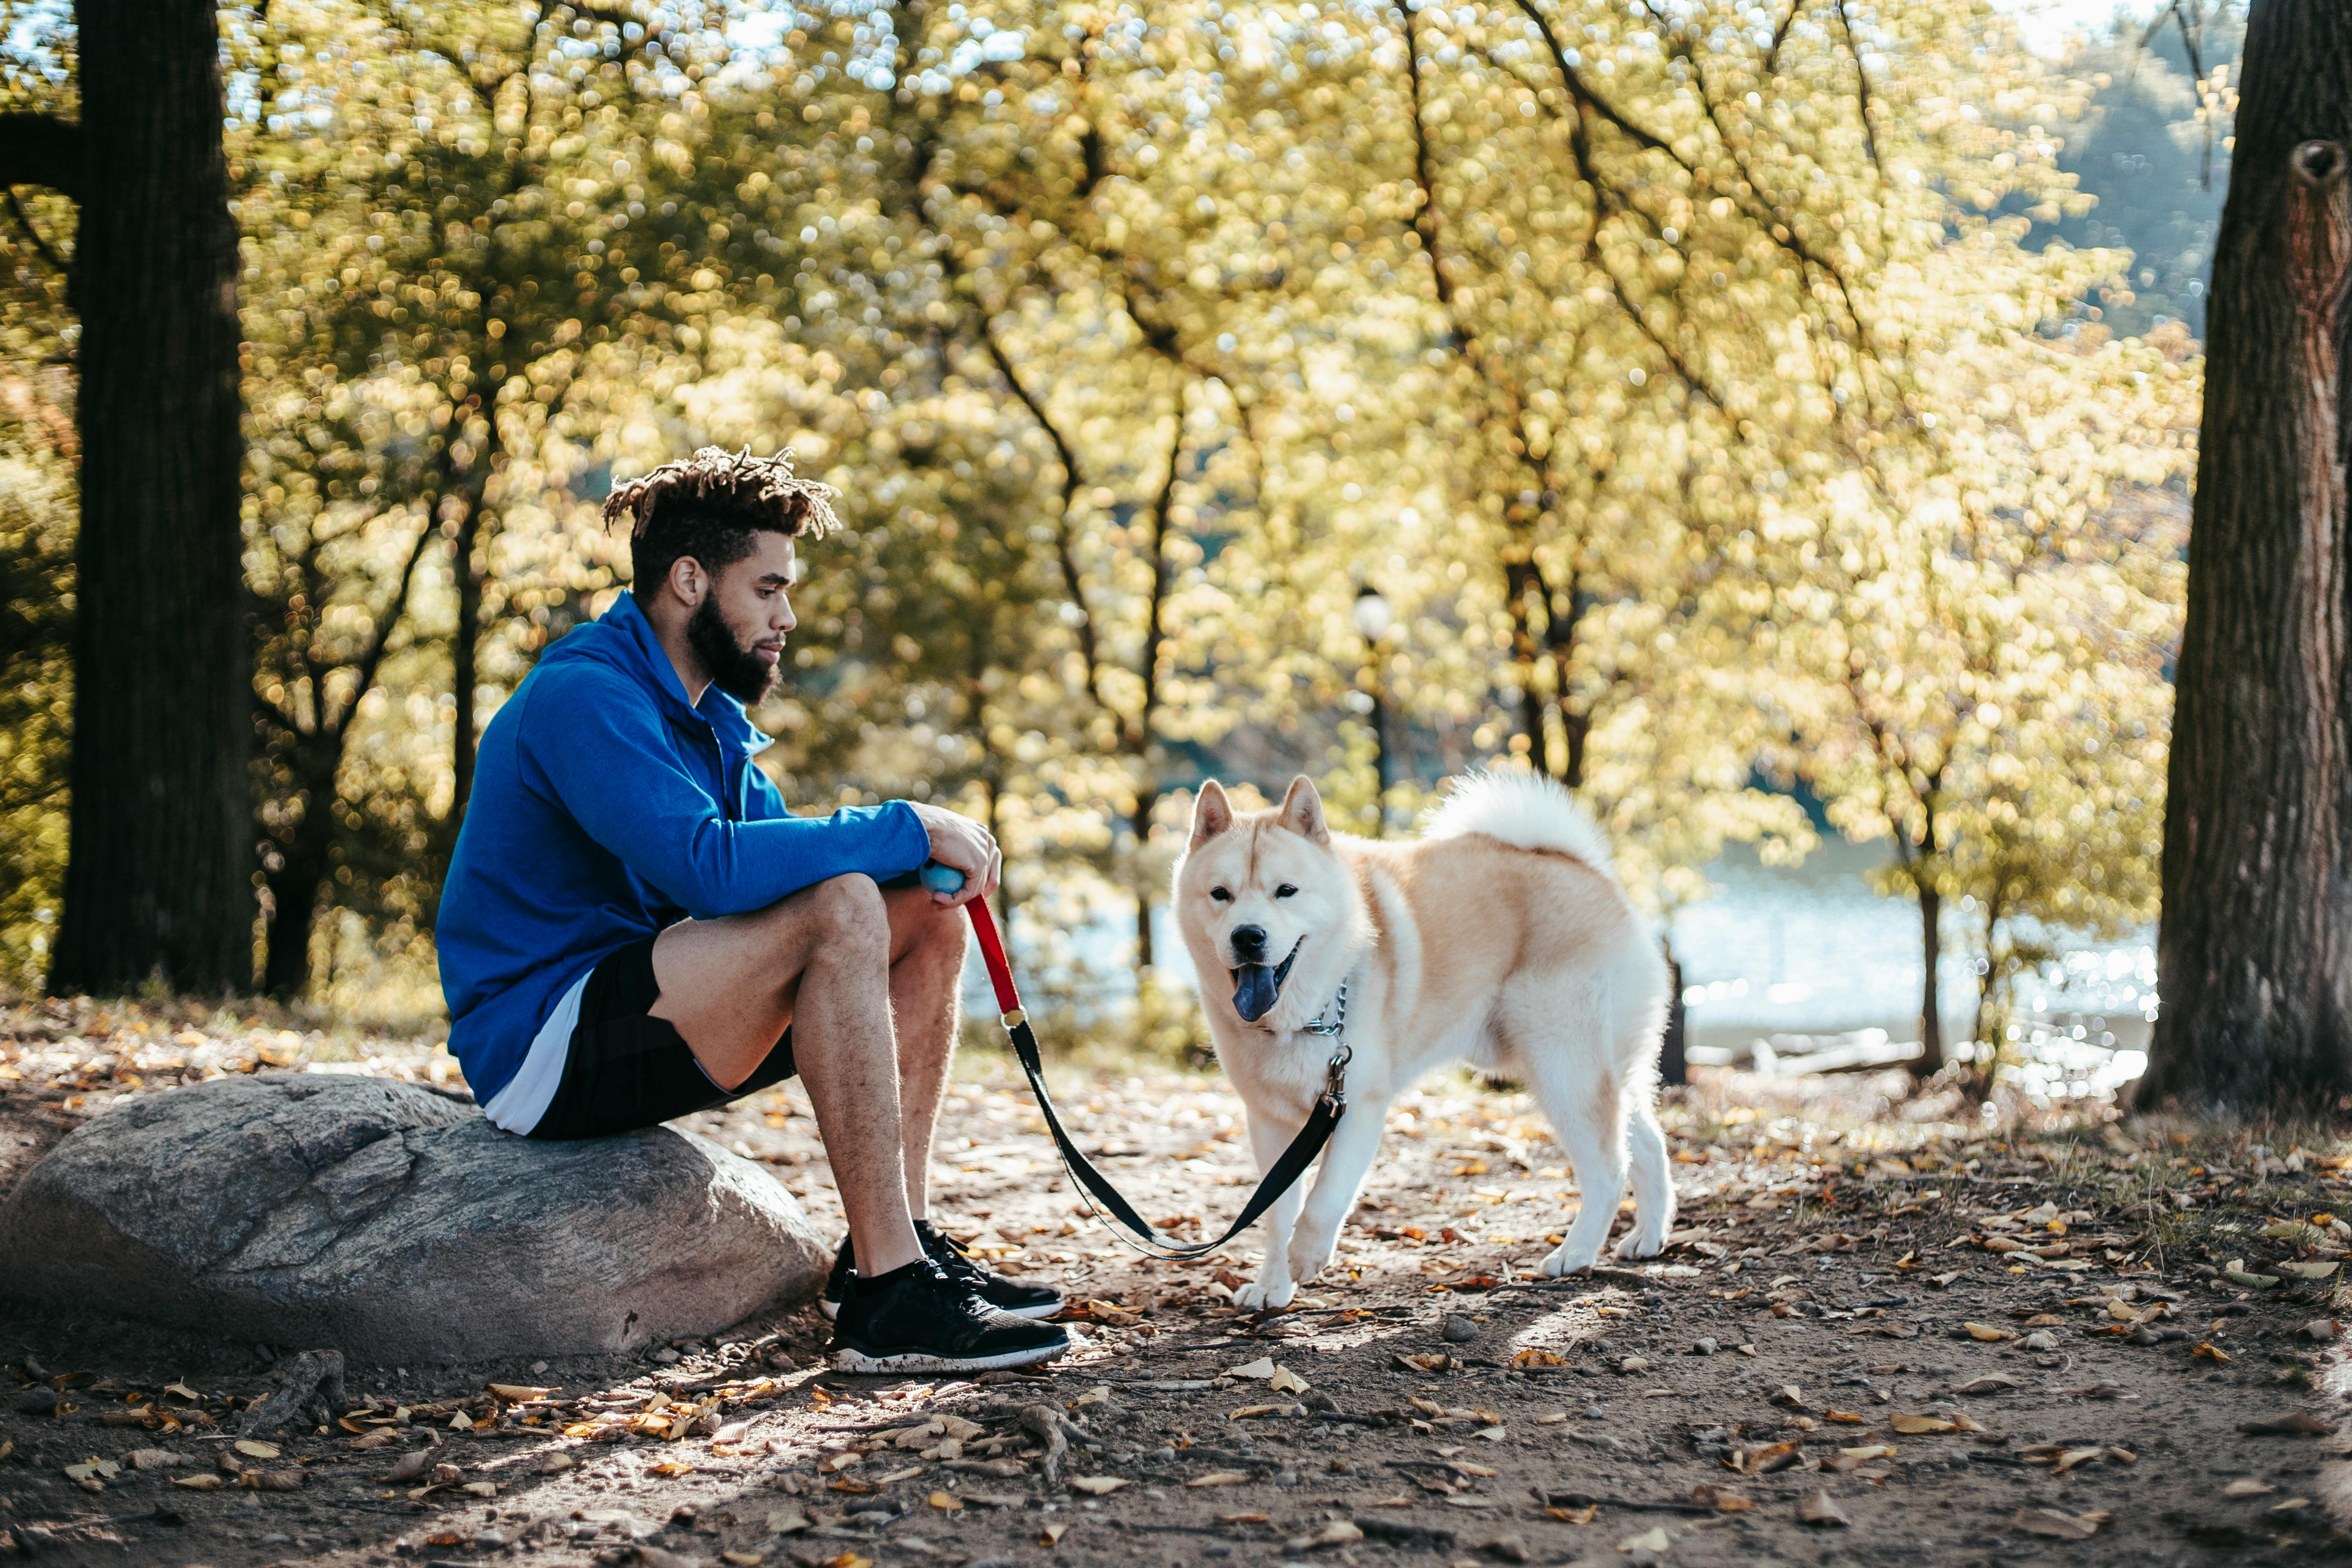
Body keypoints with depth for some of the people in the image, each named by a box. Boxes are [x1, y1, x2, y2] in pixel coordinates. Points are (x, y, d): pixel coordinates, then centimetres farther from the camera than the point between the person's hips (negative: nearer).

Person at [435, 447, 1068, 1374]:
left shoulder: (707, 712, 15)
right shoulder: (584, 697, -18)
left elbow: (774, 847, 12)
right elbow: (709, 865, -31)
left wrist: (930, 852, -9)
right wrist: (906, 830, -22)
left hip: (646, 1009, 10)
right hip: (544, 1045, -10)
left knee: (928, 920, 4)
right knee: (841, 909, -29)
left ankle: (888, 1252, -1)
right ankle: (888, 1300, -30)